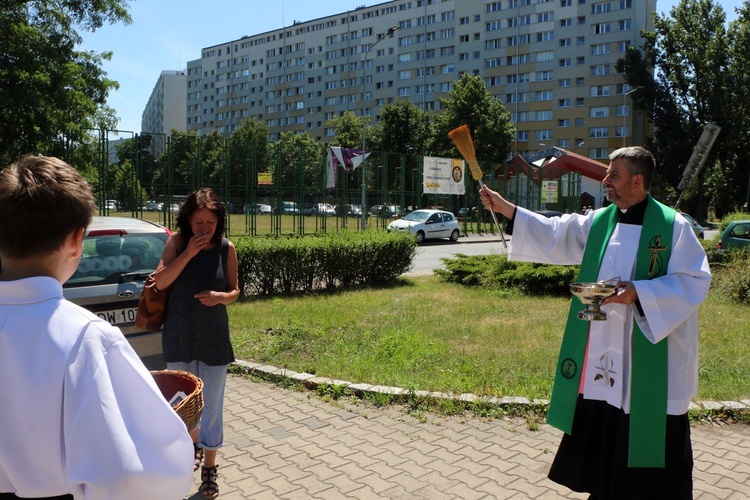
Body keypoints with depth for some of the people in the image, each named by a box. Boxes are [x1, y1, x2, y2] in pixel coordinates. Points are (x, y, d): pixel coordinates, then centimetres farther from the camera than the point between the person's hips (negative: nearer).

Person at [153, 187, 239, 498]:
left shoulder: (226, 248, -7)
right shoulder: (178, 242, -8)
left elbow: (234, 291, 2)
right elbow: (160, 282, -14)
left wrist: (221, 297, -20)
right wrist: (188, 253, -23)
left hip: (213, 337, -1)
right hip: (179, 336, 1)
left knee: (212, 403, 3)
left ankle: (209, 468, 17)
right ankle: (194, 443, 45)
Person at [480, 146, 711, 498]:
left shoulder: (672, 226, -9)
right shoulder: (599, 222, 7)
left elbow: (694, 281, -12)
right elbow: (554, 235, 8)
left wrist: (638, 293, -24)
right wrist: (504, 208, 2)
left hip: (651, 359, -5)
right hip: (602, 356, 6)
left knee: (649, 440, 5)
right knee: (600, 440, 15)